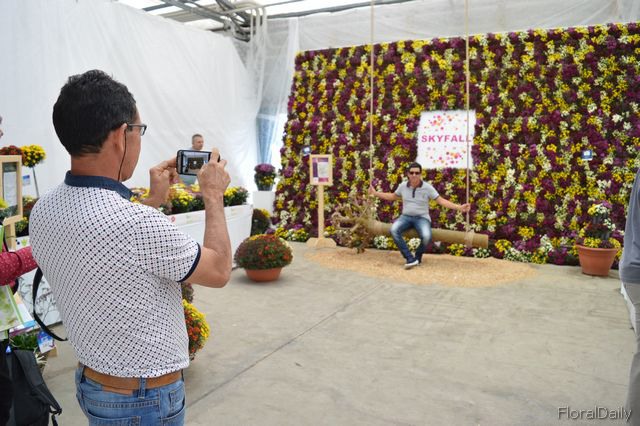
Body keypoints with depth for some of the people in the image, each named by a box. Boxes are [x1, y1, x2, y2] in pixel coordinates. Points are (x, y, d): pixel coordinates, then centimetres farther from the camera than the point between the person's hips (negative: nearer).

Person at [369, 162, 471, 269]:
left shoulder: (427, 187, -8)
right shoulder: (403, 186, 1)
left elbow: (441, 200, -7)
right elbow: (393, 196, 18)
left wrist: (459, 207, -16)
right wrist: (375, 193, 15)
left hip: (422, 218, -2)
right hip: (406, 217, 2)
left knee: (426, 236, -35)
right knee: (394, 230, -31)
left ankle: (417, 257, -3)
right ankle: (410, 259, -28)